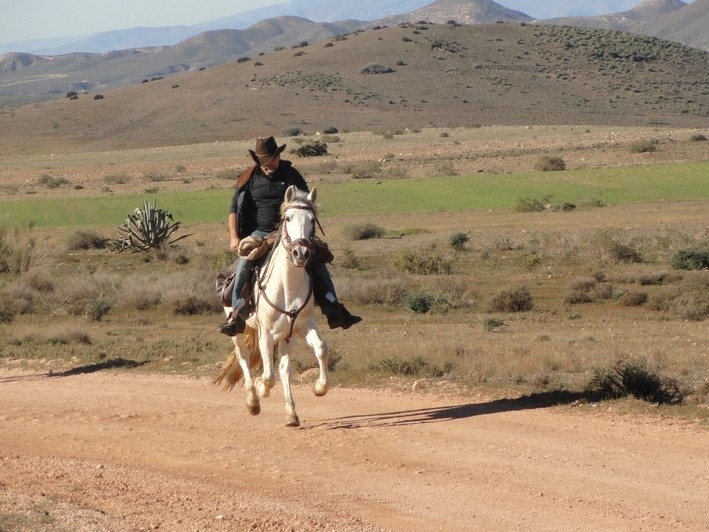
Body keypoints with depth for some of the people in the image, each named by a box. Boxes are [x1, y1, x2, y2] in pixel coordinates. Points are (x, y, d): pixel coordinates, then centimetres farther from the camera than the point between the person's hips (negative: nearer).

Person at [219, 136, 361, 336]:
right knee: (244, 263, -28)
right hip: (259, 233, -1)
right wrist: (234, 237, -3)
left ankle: (334, 312, -9)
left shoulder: (291, 174, 6)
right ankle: (237, 314, -25)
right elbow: (234, 209, 7)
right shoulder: (250, 177, 3)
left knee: (316, 261, -13)